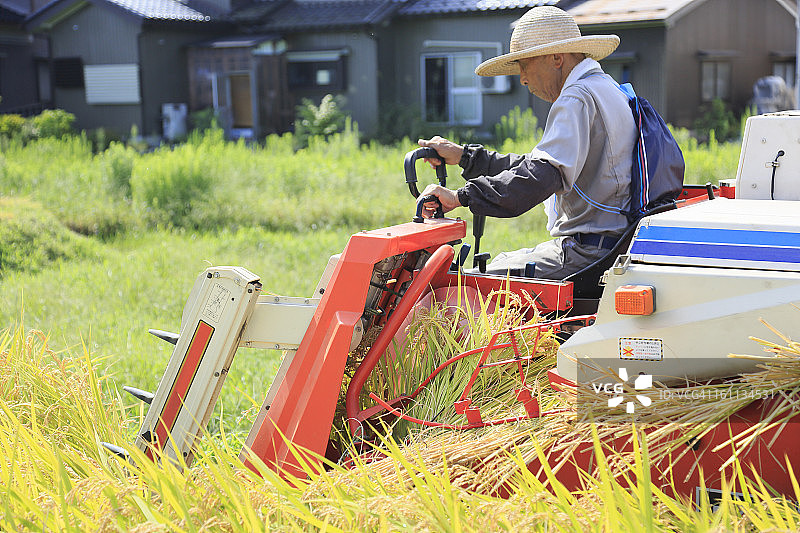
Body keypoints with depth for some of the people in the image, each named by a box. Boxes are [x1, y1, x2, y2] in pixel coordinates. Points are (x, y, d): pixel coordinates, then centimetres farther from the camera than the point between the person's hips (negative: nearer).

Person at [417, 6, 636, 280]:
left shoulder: (578, 98, -15)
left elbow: (541, 176, -29)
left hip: (589, 253, -11)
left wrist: (461, 196, -28)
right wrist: (463, 156, 16)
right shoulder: (605, 88, 19)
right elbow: (535, 165, 20)